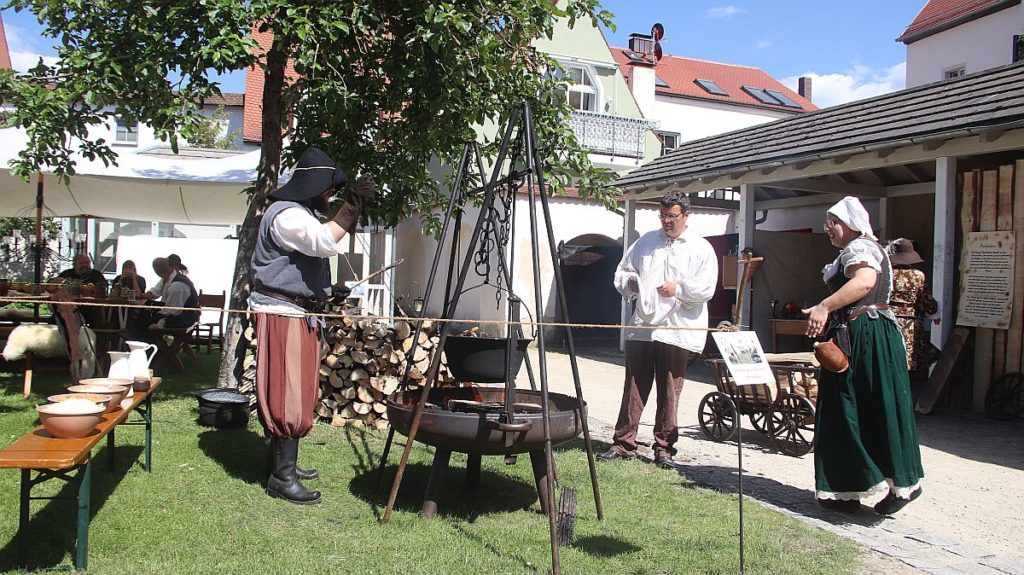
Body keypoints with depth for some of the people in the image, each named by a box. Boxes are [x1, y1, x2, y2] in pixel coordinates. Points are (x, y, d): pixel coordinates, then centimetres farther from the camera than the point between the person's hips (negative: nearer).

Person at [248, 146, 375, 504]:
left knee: (297, 392, 14)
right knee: (289, 394, -9)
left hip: (300, 313, 11)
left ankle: (285, 465, 24)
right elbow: (325, 242, -31)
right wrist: (353, 206, -29)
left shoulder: (301, 214, 20)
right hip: (283, 313, -11)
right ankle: (282, 478, -3)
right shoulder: (286, 215, -15)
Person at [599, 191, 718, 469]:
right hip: (641, 327, 3)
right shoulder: (647, 241, 15)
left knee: (670, 391, 3)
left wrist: (679, 289, -15)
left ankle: (664, 448, 13)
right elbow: (622, 271, 19)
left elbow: (707, 288, -3)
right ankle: (623, 443, 12)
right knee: (634, 387, 5)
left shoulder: (701, 248, 5)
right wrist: (629, 283, -1)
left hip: (676, 329, -3)